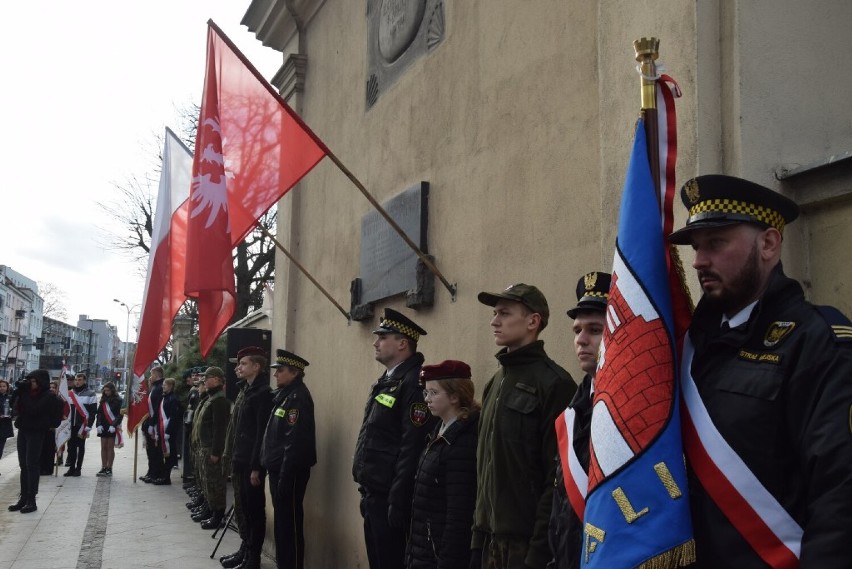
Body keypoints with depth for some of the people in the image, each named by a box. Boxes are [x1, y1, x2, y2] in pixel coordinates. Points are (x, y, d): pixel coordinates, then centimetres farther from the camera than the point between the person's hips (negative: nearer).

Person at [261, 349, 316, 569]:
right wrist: (274, 471, 15)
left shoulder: (298, 397, -16)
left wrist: (286, 477, -22)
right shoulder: (283, 394, 14)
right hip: (278, 468, 9)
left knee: (290, 522, -1)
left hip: (290, 471, -9)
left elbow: (295, 441, -22)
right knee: (281, 519, 16)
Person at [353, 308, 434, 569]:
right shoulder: (385, 382, 14)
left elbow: (412, 449, -22)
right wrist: (366, 491, 17)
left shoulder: (413, 383, -17)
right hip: (373, 493, 9)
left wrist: (397, 502, -22)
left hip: (389, 496, -9)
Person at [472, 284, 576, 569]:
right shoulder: (496, 381, 12)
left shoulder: (553, 383, -13)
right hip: (491, 539, 7)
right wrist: (479, 533, 12)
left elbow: (558, 478, -17)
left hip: (526, 542, -7)